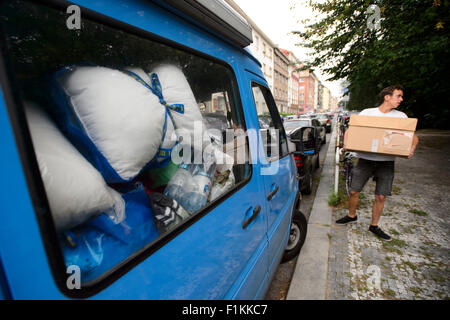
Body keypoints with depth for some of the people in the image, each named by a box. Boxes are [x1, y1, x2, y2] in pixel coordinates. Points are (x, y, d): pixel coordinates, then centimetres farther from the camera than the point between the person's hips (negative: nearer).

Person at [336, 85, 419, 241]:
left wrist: (412, 149, -11)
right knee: (354, 191, 3)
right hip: (365, 159, -1)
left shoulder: (401, 116, 8)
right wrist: (346, 143, -16)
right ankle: (351, 216, 28)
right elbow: (349, 130, 4)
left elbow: (414, 137, 11)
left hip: (387, 161, 2)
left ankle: (374, 226, 24)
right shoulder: (367, 112, 2)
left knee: (380, 197, 5)